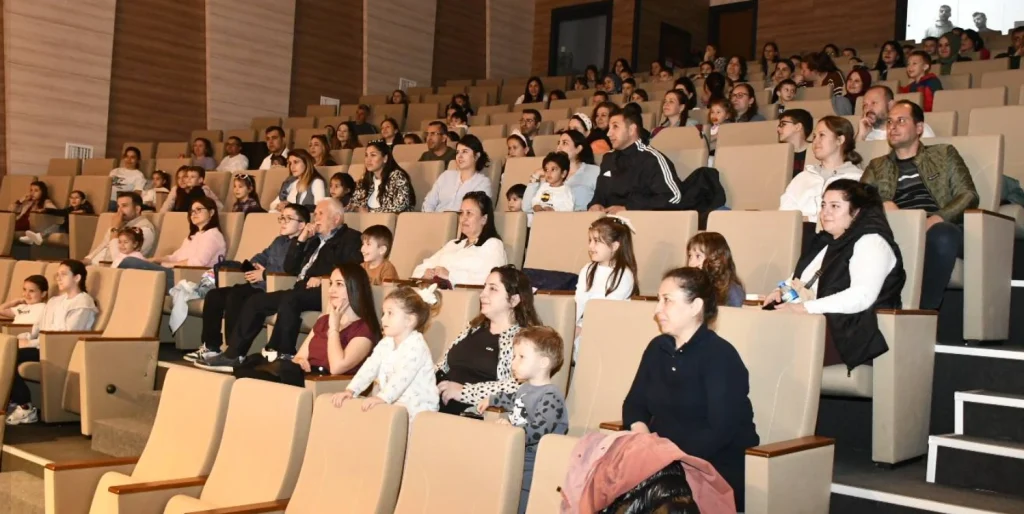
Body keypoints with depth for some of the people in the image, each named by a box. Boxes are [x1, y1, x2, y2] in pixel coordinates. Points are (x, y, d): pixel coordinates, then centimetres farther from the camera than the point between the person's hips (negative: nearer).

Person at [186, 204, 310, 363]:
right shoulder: (279, 240, 23)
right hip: (257, 286, 10)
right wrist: (253, 264, 6)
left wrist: (264, 274, -14)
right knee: (214, 295, 1)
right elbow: (262, 256, 30)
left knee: (235, 297, -29)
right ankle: (211, 347, 2)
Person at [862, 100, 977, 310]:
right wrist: (881, 204, -11)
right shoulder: (877, 166, 27)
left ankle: (924, 310, -32)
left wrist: (936, 219, -11)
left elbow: (969, 196, 9)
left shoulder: (944, 154, 21)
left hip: (940, 229, 0)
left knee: (941, 234, -39)